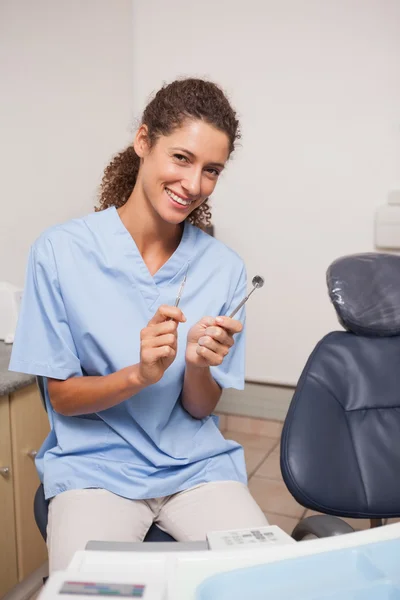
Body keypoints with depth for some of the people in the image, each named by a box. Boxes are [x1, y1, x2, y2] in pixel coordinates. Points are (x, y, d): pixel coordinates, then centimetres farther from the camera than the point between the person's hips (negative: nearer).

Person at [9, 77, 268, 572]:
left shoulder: (224, 268, -3)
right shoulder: (61, 252, -10)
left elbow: (202, 409, 2)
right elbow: (61, 397, -5)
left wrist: (197, 366, -20)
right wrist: (139, 374, -23)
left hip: (197, 466, 2)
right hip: (96, 466, -1)